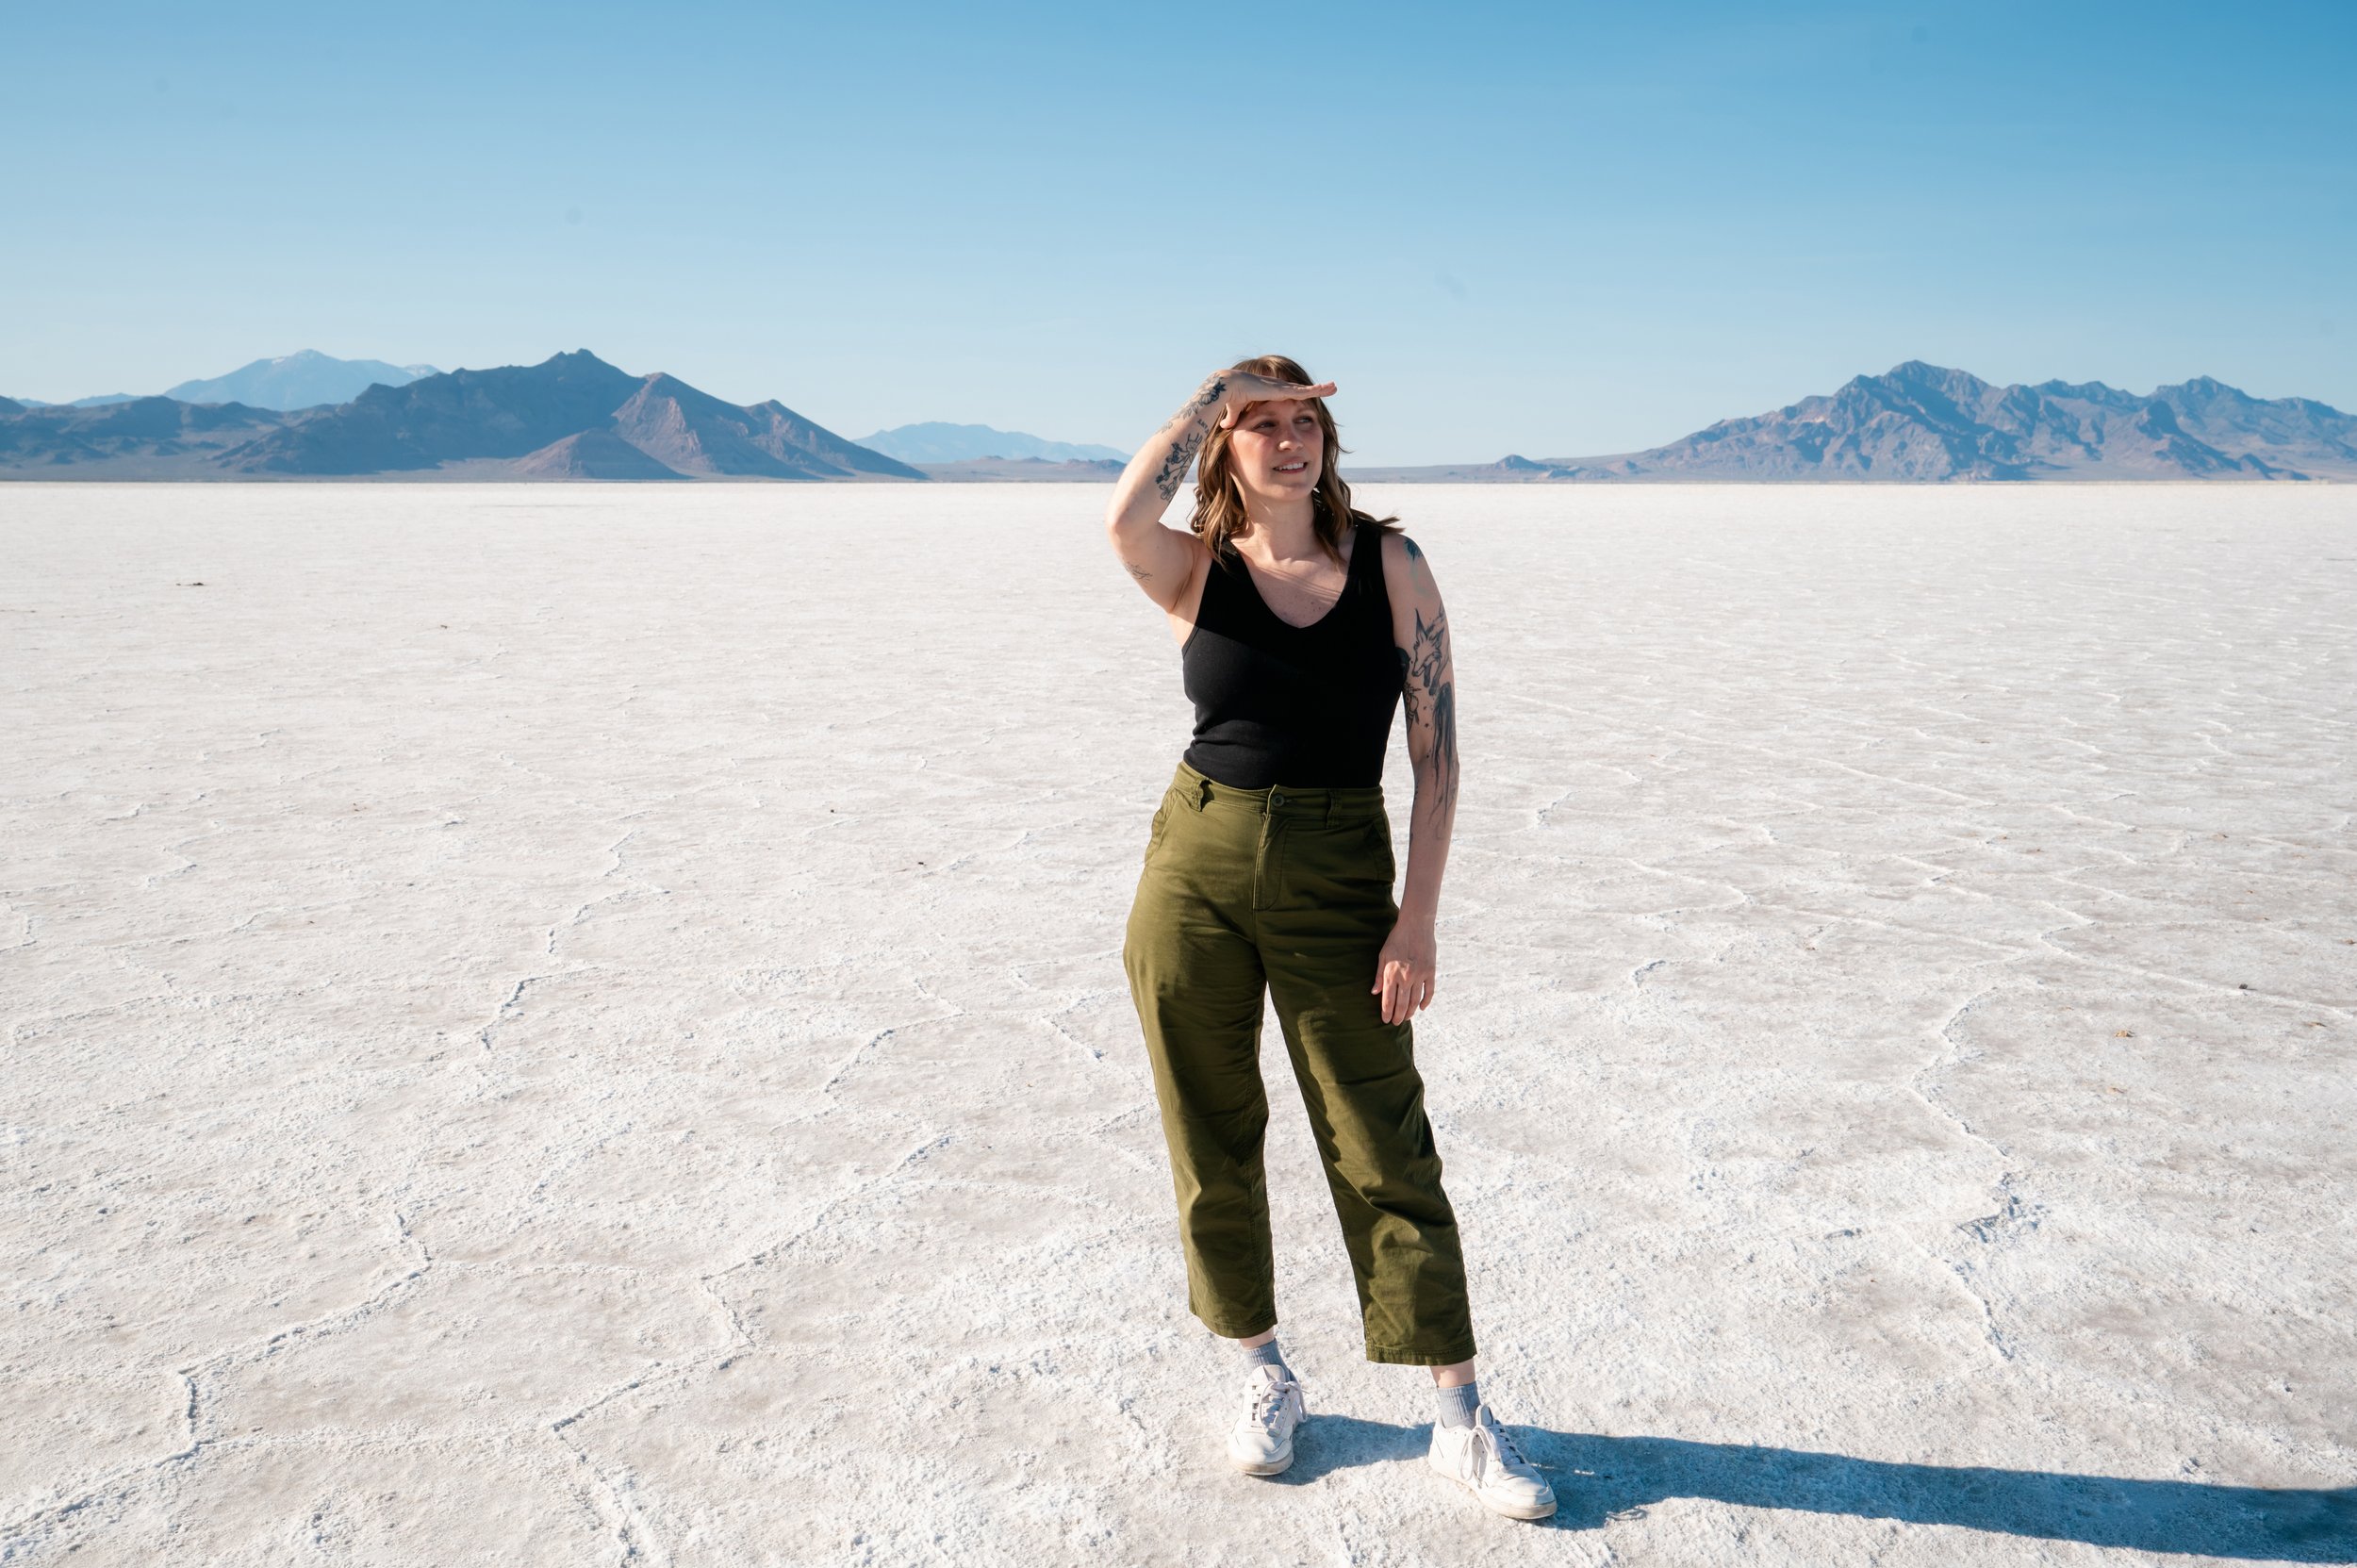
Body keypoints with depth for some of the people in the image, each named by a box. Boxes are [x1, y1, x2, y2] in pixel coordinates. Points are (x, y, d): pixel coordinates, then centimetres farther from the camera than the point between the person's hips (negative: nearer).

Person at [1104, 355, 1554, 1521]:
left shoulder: (1389, 563, 0)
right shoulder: (1198, 571, 1)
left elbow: (1436, 746, -2)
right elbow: (1124, 519, -25)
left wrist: (1418, 916, -9)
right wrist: (1222, 382, -14)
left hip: (1338, 880, -1)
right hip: (1196, 869, 1)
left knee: (1384, 1153, 2)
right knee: (1213, 1142, 11)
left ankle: (1460, 1419, 16)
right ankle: (1264, 1378, 32)